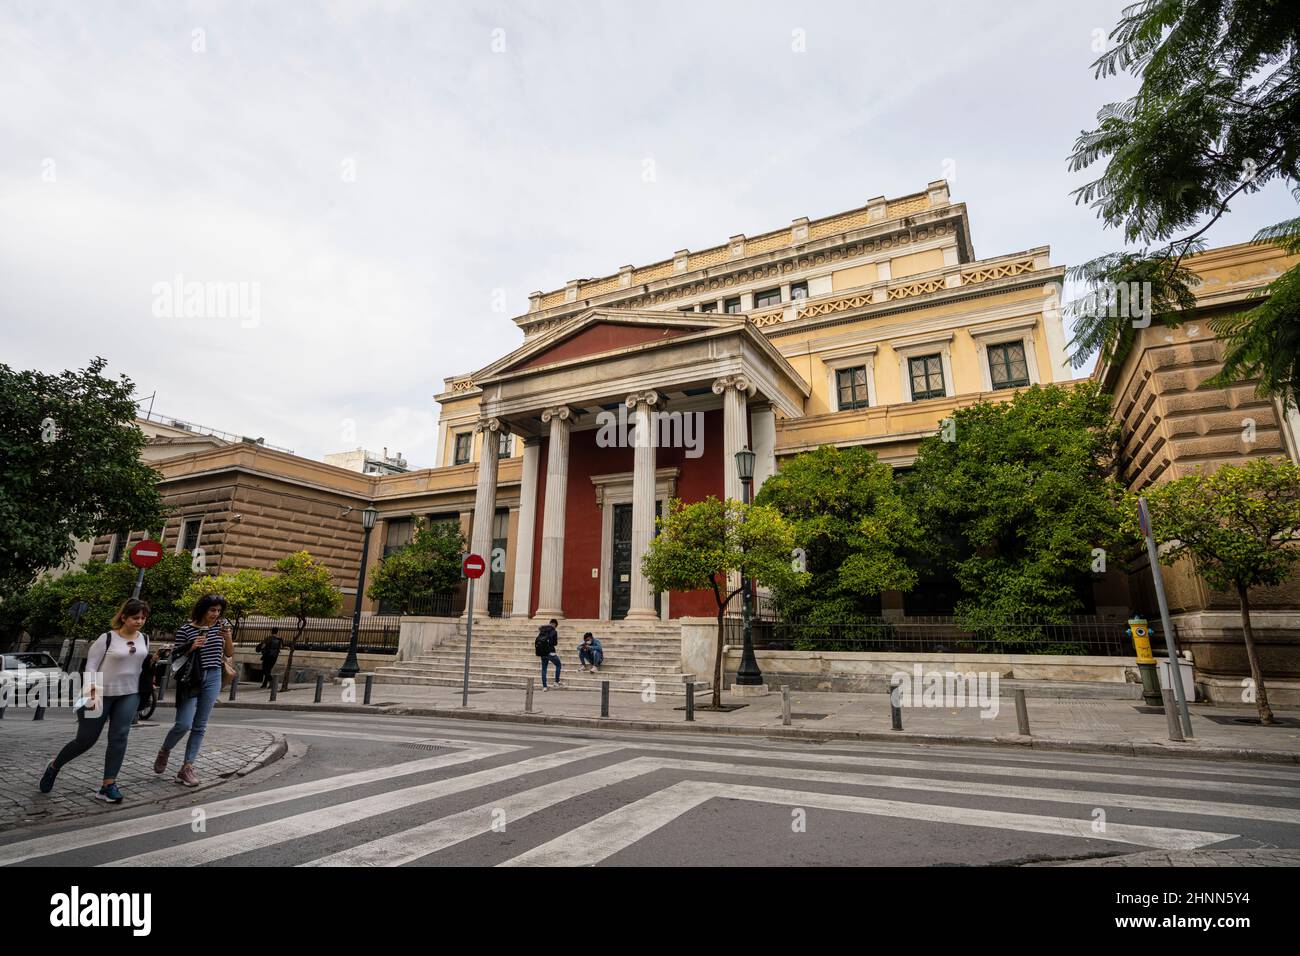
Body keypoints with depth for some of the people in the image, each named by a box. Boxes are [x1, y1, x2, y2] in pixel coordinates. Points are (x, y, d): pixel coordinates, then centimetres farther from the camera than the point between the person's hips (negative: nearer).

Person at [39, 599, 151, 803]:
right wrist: (92, 691, -21)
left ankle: (108, 785, -4)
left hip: (129, 694, 3)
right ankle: (54, 766, 37)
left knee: (119, 737, -8)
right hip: (102, 694, -3)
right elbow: (91, 665, -11)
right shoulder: (107, 638, -11)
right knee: (86, 739, 7)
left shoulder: (144, 640, 4)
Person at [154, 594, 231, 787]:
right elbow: (175, 658, -3)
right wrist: (191, 647, -20)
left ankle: (187, 768, 12)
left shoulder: (222, 626, 2)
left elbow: (228, 655, 8)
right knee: (184, 724, -7)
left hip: (213, 679, 3)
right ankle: (164, 751, 25)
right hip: (190, 679, -3)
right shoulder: (186, 629, -8)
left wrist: (228, 638, -10)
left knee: (200, 726, 5)